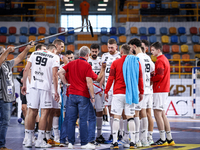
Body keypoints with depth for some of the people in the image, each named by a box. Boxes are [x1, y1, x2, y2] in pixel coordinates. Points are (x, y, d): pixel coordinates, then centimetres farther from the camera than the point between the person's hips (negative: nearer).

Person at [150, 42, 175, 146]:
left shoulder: (160, 60, -12)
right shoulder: (165, 59, 19)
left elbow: (159, 76, -21)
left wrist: (150, 79, -7)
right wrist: (153, 75, 7)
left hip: (159, 90, -10)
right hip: (164, 90, 10)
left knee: (157, 114, -9)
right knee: (162, 114, 12)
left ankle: (162, 140, -9)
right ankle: (169, 139, 15)